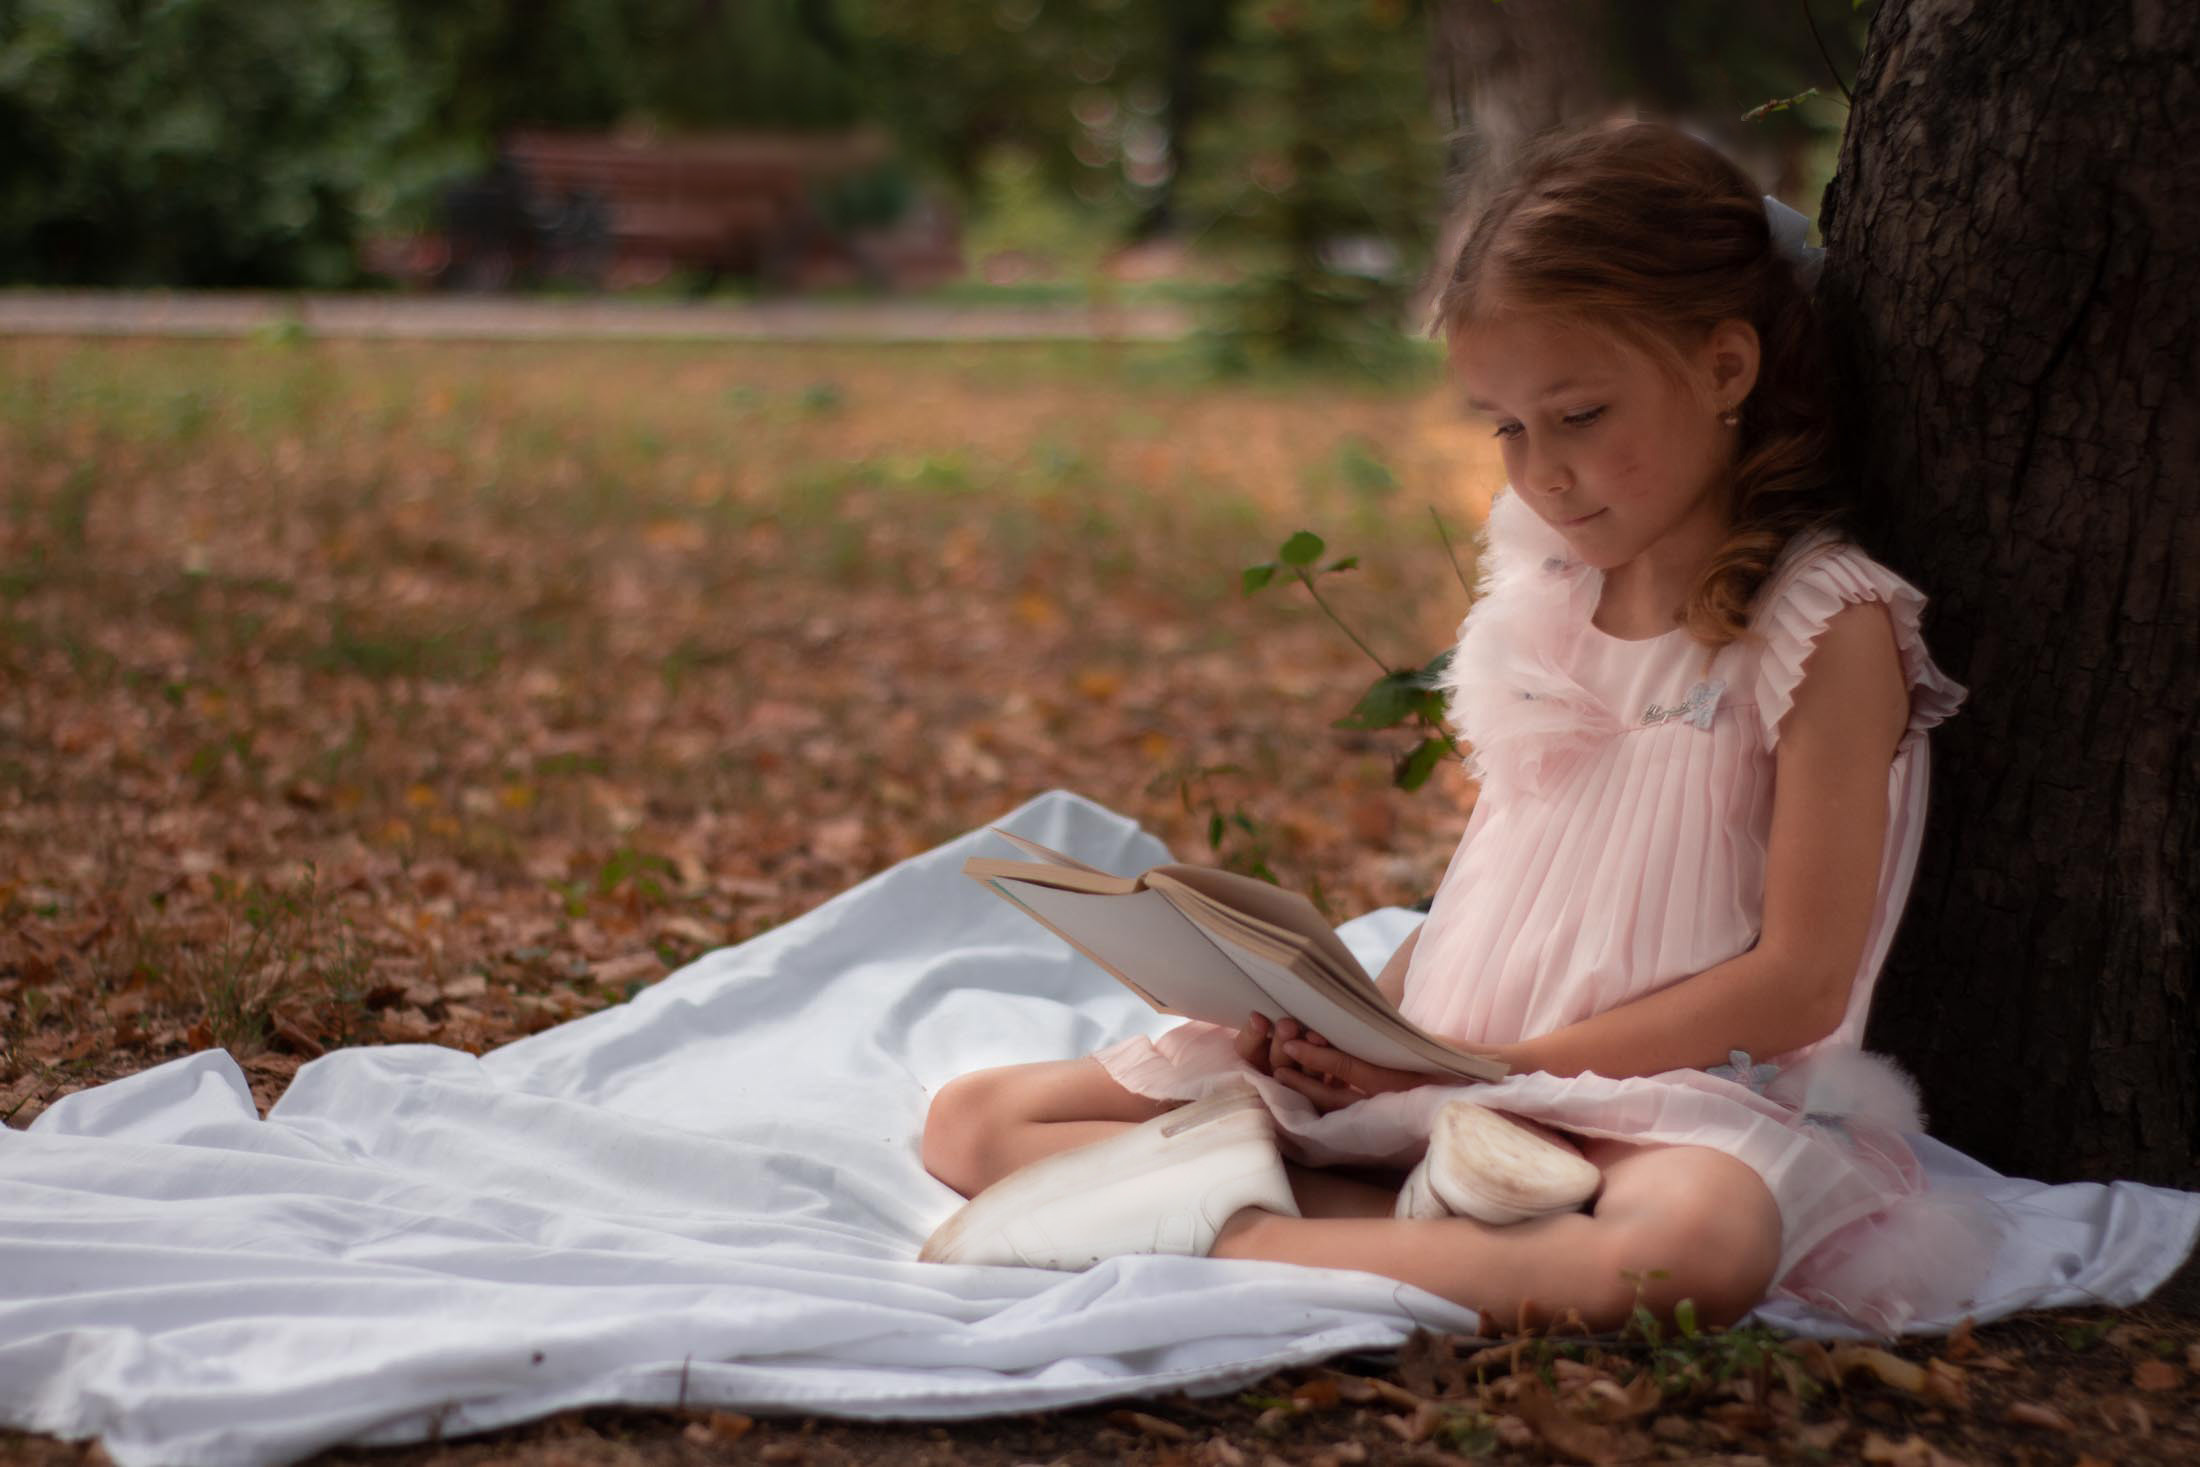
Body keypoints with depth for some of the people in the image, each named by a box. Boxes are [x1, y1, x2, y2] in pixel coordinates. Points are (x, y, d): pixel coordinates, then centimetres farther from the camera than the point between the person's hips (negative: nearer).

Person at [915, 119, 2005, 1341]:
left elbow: (1797, 986, -13)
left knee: (1697, 1247, -44)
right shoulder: (1538, 585, 12)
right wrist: (1367, 1014, -3)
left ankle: (1226, 1233, -35)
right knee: (973, 1123, -3)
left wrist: (1501, 1061, -15)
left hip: (1658, 1091, -6)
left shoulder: (1828, 630, -8)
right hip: (1429, 1062, 7)